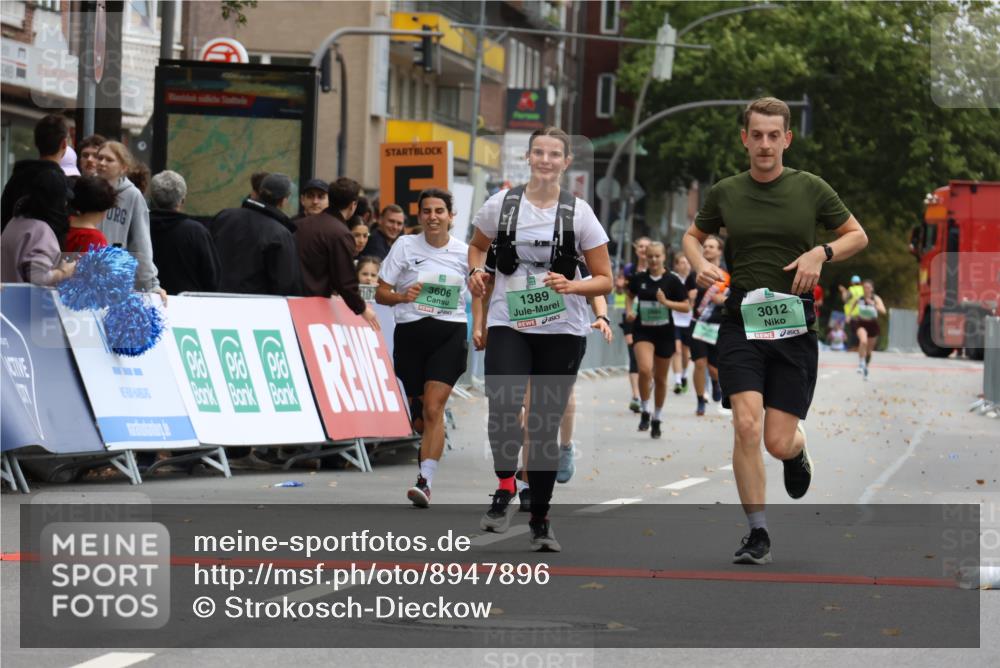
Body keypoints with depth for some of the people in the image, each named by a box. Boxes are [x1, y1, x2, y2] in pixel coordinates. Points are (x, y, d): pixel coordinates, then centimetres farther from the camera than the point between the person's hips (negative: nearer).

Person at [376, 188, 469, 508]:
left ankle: (425, 482, -22)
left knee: (433, 408, -16)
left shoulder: (464, 252, 4)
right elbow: (381, 293, 4)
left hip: (450, 334, -2)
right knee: (420, 408, 8)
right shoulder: (404, 246, 3)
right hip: (410, 332, 2)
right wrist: (403, 296, -16)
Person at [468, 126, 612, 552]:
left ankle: (540, 519, 16)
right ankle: (504, 490, -4)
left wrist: (572, 285, -18)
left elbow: (604, 280, 2)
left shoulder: (578, 213, -1)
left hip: (561, 331, 0)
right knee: (503, 407, -24)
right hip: (507, 325, 0)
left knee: (545, 424, 4)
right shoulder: (502, 204, 2)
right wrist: (476, 271, 0)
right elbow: (477, 245, 22)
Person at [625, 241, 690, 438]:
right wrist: (629, 309, 0)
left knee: (660, 378, 11)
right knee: (645, 370, -24)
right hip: (643, 331, 0)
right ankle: (644, 411, -5)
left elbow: (686, 307, -4)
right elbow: (630, 296, 19)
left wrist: (666, 302, -18)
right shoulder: (639, 278, -1)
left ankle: (657, 419, 28)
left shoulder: (672, 280, -6)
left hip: (664, 333, 0)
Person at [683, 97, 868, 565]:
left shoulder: (811, 189, 1)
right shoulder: (725, 193, 5)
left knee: (779, 443, -4)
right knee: (746, 426, -16)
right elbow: (693, 235, 22)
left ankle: (798, 448, 37)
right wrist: (701, 266, 0)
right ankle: (757, 535, -4)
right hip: (740, 324, 1)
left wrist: (821, 253, -8)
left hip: (793, 329, -1)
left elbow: (858, 235, 11)